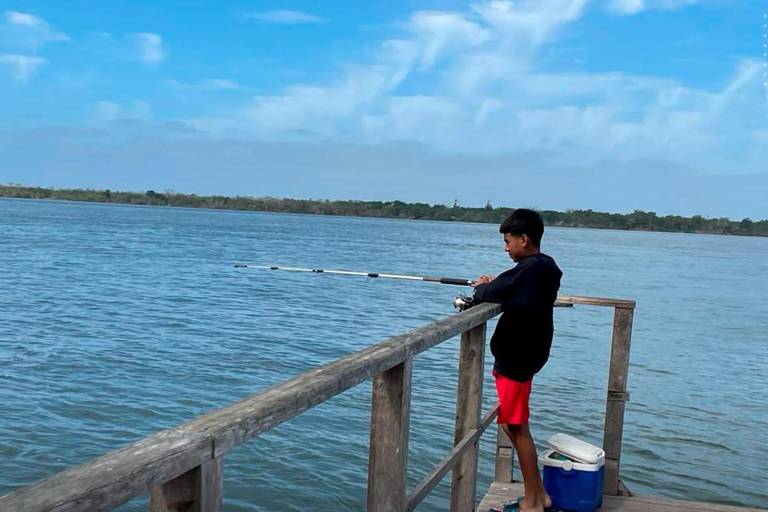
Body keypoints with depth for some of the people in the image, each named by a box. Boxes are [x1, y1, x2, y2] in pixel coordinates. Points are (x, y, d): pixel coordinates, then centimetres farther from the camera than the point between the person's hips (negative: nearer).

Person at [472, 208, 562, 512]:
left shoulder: (530, 269, -19)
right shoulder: (545, 267, 11)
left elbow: (488, 295, -21)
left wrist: (481, 288, -1)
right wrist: (493, 285, 3)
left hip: (516, 359, -10)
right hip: (521, 355, 10)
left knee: (518, 429, 1)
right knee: (512, 424, 17)